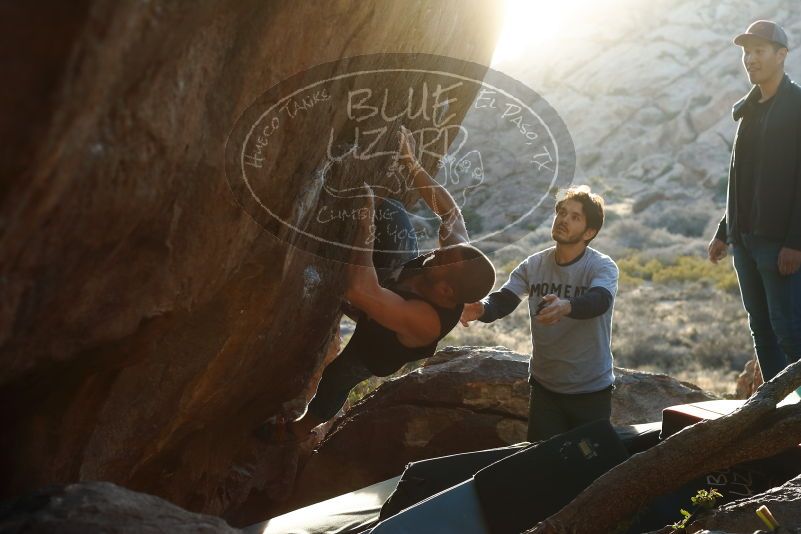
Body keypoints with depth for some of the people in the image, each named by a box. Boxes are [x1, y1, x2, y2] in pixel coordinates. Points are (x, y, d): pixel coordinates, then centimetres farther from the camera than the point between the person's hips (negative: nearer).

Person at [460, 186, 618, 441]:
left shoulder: (602, 267, -12)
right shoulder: (533, 265, -1)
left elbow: (599, 301, -32)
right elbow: (503, 300, -13)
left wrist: (565, 307, -54)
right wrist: (481, 309, -36)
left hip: (592, 390, -3)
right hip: (545, 386, 3)